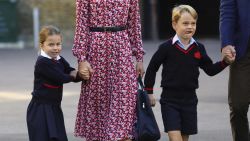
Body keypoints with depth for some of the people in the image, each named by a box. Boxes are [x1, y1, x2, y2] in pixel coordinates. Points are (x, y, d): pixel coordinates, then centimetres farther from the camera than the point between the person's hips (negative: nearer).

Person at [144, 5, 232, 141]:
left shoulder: (198, 48, 1)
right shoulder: (167, 47, -9)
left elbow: (210, 70, 8)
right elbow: (152, 68, 0)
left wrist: (224, 61, -7)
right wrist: (149, 92, 2)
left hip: (189, 99, 4)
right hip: (169, 100, -4)